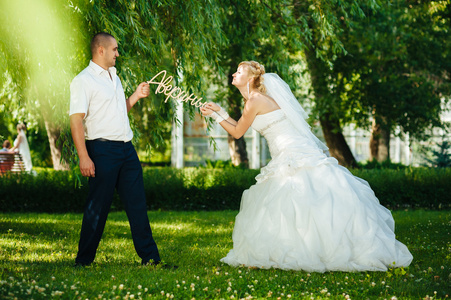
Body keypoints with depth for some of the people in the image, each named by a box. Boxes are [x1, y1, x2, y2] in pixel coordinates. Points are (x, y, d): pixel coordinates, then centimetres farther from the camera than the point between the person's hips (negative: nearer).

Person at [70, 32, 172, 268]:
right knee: (98, 206, -3)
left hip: (126, 149, 8)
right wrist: (84, 157, -22)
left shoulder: (113, 76, 19)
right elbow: (76, 119, -15)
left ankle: (149, 257, 12)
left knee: (137, 204, 7)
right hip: (102, 149, -8)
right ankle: (83, 261, 7)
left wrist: (136, 96, 12)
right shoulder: (83, 80, -8)